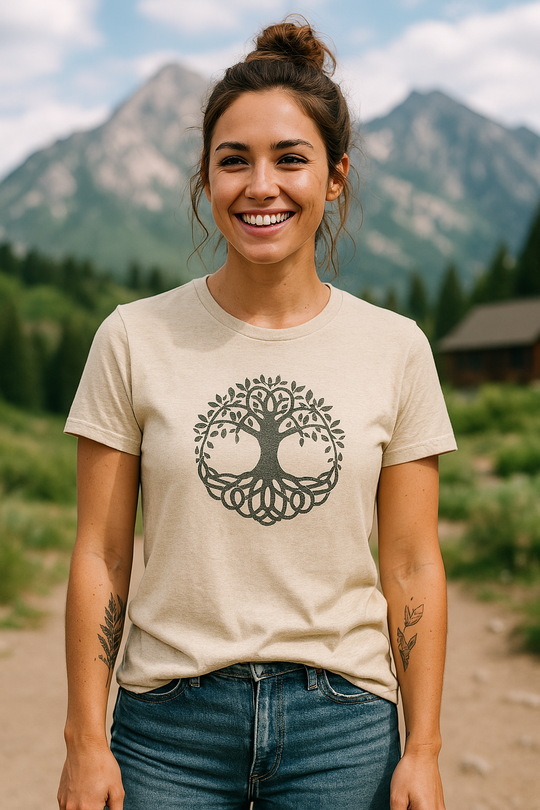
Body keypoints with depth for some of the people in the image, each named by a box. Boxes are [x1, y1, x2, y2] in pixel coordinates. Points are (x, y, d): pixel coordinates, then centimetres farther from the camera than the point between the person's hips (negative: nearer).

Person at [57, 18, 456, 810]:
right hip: (171, 721, 0)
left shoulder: (395, 349, -2)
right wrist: (87, 740, -3)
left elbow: (412, 566, 0)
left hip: (343, 723, 1)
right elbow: (100, 555, -2)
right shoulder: (135, 339, -4)